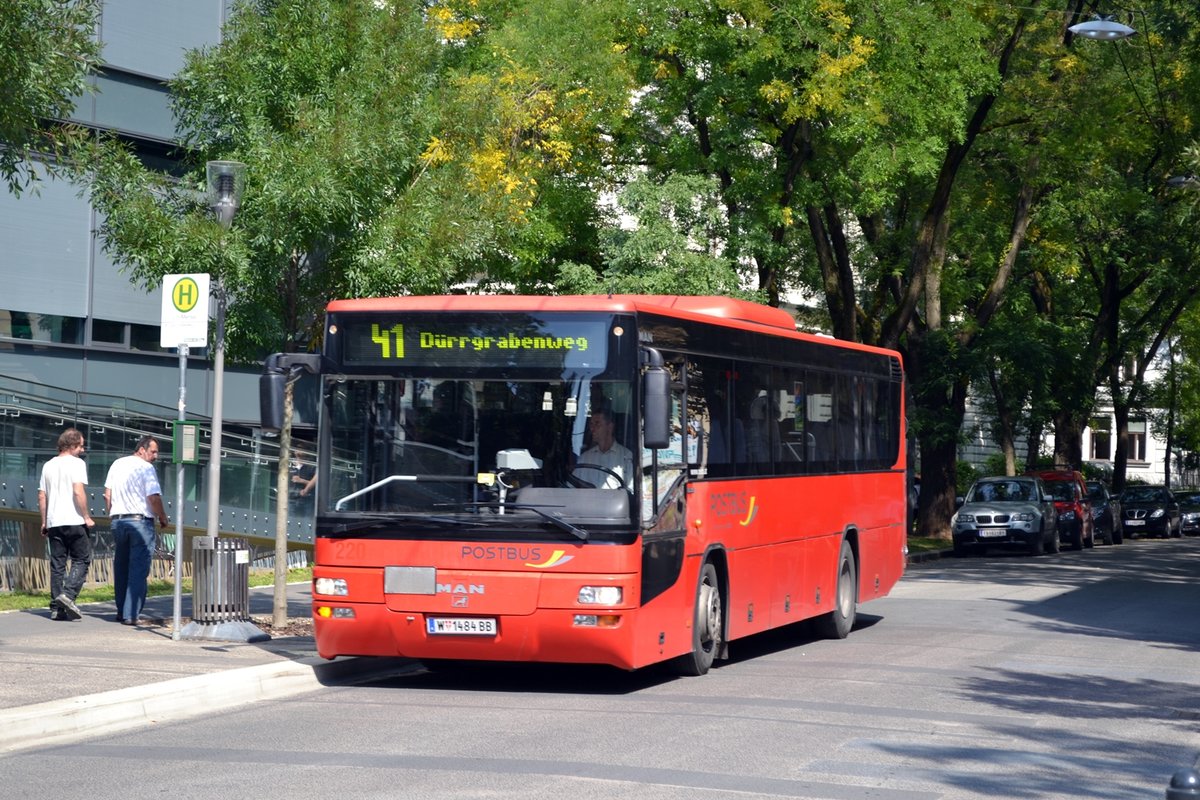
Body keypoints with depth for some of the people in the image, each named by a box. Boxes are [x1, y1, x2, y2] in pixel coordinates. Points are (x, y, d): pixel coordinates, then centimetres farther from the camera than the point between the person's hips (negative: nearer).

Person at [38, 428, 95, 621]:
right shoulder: (76, 463, -6)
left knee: (57, 564, 7)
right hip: (74, 521, -6)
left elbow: (42, 496, 13)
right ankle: (68, 594, -16)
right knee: (81, 560, 3)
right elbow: (78, 492, -16)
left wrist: (44, 522, 19)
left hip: (53, 523, 6)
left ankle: (57, 608, 4)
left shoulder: (48, 466, 14)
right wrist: (87, 517, -9)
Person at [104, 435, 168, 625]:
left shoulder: (117, 464, 12)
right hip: (141, 522, -6)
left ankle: (121, 612, 20)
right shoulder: (146, 468, -8)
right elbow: (154, 498, -16)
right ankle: (130, 614, -9)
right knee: (138, 570, -4)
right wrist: (162, 517, -2)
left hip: (118, 521, 6)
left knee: (121, 568, 15)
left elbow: (107, 495, 13)